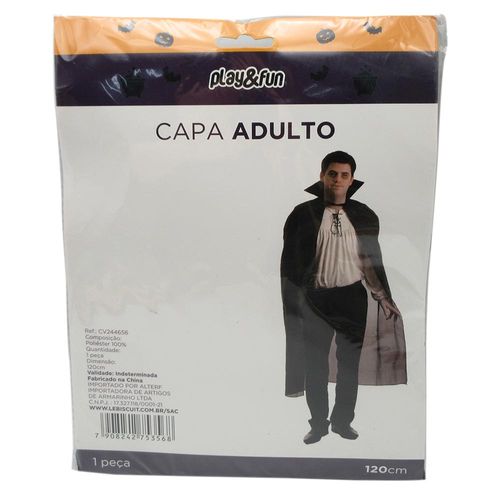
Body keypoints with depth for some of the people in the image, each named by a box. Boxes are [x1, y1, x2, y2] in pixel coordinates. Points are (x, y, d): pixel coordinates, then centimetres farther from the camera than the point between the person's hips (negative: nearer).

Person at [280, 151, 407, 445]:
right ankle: (318, 423, 25)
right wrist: (293, 302, -4)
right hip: (315, 299, -2)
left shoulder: (364, 216, 4)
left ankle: (343, 421, 30)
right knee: (315, 364, 7)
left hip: (353, 298, 2)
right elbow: (290, 260, -2)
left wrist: (383, 297, 6)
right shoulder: (303, 214, -3)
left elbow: (373, 259, 10)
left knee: (350, 362, 11)